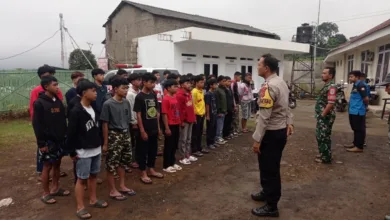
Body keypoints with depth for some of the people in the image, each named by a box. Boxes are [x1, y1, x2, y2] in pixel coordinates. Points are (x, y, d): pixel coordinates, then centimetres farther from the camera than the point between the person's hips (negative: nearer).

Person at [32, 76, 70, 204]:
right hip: (47, 141, -6)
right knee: (47, 166, 3)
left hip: (59, 139, 6)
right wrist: (41, 143, -16)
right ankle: (46, 194, 16)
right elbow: (37, 124, -14)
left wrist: (64, 135, 8)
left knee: (57, 164, 14)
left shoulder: (58, 101, 7)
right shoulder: (39, 103, -12)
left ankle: (55, 188, 29)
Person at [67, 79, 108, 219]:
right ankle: (80, 208, 16)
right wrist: (72, 152, -14)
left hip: (96, 150, 7)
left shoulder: (94, 109, 7)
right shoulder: (76, 111, -17)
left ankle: (93, 200, 34)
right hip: (83, 152, -7)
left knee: (93, 176, 18)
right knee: (81, 179, 4)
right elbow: (71, 133, -15)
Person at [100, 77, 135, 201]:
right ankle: (112, 190, 17)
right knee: (112, 164, 3)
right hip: (114, 135, -6)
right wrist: (105, 143, -9)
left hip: (125, 135, 7)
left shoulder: (126, 103, 4)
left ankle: (122, 186, 32)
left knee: (123, 161, 16)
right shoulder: (108, 104, -13)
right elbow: (105, 124, -11)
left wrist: (127, 135, 13)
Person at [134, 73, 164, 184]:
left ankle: (151, 170, 30)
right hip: (145, 129, -7)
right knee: (143, 151, 5)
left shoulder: (153, 95, 7)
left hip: (154, 129, 7)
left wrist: (158, 127, 11)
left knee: (153, 150, 15)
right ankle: (143, 174, 15)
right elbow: (138, 115, -13)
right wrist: (142, 131, -15)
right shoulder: (139, 97, -12)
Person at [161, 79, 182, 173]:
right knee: (168, 146, 3)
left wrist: (179, 123, 14)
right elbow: (164, 114, -16)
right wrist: (167, 128, -16)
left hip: (176, 125, 8)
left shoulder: (175, 98, 8)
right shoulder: (166, 99, -15)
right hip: (170, 126, -8)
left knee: (175, 145, 16)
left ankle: (172, 163, 30)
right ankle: (166, 165, 16)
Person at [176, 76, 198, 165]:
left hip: (190, 119, 9)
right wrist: (182, 120, -17)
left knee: (189, 139, 16)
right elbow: (179, 109, -17)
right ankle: (183, 157, 10)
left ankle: (188, 155, 27)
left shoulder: (189, 93, 12)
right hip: (184, 120, -9)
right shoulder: (179, 95, -16)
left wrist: (194, 117, 16)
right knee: (183, 139, 1)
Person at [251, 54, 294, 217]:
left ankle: (271, 207, 15)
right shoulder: (281, 82, 9)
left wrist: (257, 139, -23)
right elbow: (286, 106, 18)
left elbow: (264, 117, -26)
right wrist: (289, 122, 26)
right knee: (271, 167, 23)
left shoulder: (268, 87, -23)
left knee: (269, 169, 2)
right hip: (281, 130, 10)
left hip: (271, 133, -10)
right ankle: (267, 192, 42)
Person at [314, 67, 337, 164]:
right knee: (320, 136, 18)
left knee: (324, 137, -1)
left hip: (326, 117, -10)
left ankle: (326, 158, 10)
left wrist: (323, 114, -19)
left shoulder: (331, 87, -18)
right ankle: (323, 153, 30)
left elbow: (331, 103, -26)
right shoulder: (326, 86, 14)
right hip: (322, 117, 10)